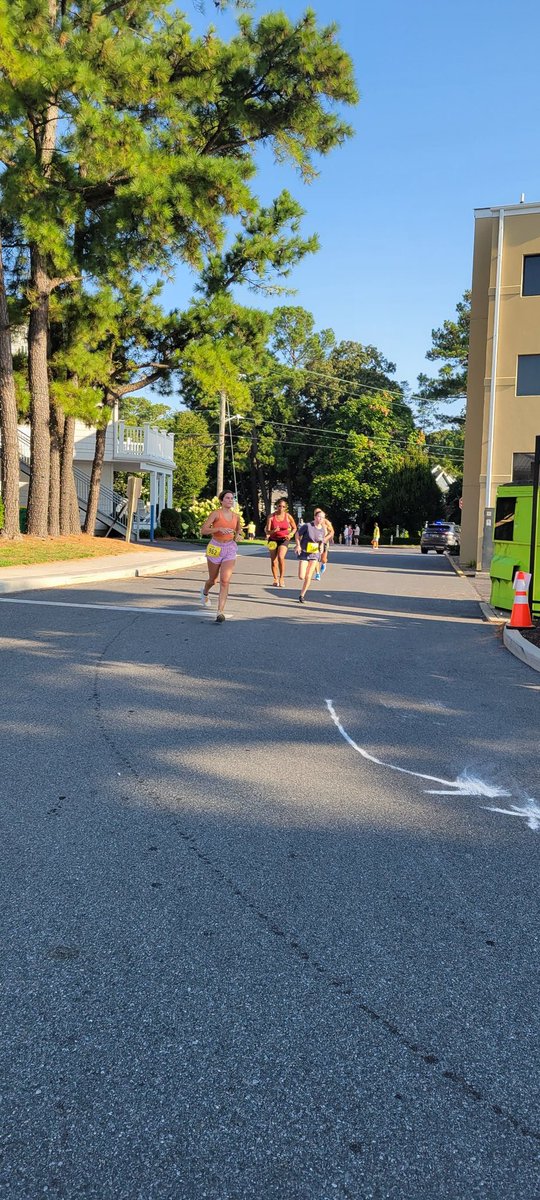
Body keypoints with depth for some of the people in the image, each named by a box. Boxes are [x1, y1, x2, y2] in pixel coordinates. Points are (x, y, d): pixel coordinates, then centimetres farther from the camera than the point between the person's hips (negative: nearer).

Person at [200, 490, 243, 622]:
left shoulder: (236, 516, 5)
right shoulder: (216, 513, -8)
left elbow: (239, 528, 24)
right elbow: (203, 530, -15)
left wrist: (238, 535, 2)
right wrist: (219, 529, -28)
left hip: (230, 549, 2)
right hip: (215, 548, -2)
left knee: (225, 581, -13)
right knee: (213, 580, 16)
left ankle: (220, 612, -14)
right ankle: (205, 592, 53)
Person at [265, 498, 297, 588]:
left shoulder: (288, 516, -10)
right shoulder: (271, 516, -11)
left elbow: (294, 528, 5)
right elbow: (267, 531, -13)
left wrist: (290, 534, -14)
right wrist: (273, 531, -35)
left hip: (284, 539, -1)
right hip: (273, 540, 2)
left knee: (281, 557, -23)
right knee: (273, 560, 2)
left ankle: (281, 578, -9)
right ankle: (276, 580, 17)